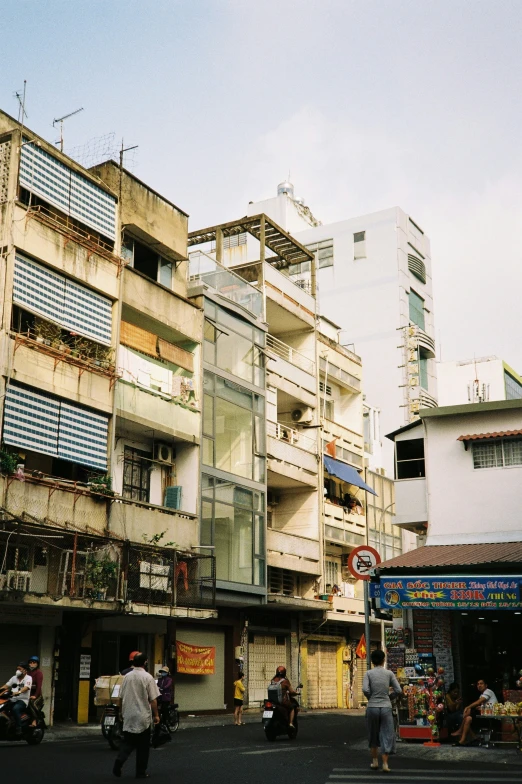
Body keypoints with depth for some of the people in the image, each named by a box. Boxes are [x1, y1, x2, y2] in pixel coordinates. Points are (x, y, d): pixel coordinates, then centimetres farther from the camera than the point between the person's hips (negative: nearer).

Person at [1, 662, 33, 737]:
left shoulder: (28, 678, 0)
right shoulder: (14, 678, 21)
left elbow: (26, 687, -18)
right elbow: (6, 686, 13)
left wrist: (18, 692, -37)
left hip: (23, 700, -6)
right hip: (12, 700, 6)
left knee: (15, 708, -36)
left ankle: (18, 729, -33)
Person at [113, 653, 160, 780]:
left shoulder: (127, 676, 4)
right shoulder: (148, 677, -11)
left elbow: (121, 697, 11)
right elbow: (153, 699, -11)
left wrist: (122, 712, 24)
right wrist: (156, 715, -2)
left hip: (128, 716, 4)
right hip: (143, 717, -4)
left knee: (127, 741, 13)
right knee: (143, 746, 7)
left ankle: (120, 760, -11)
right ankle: (141, 772, 11)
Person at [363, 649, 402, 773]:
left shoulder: (368, 673, -2)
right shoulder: (389, 673, 1)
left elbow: (365, 690, -14)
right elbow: (398, 691, -2)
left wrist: (370, 698, 5)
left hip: (372, 707, 0)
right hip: (386, 707, 0)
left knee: (373, 735, 16)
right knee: (387, 734, 6)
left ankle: (375, 761, 22)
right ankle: (385, 763, 0)